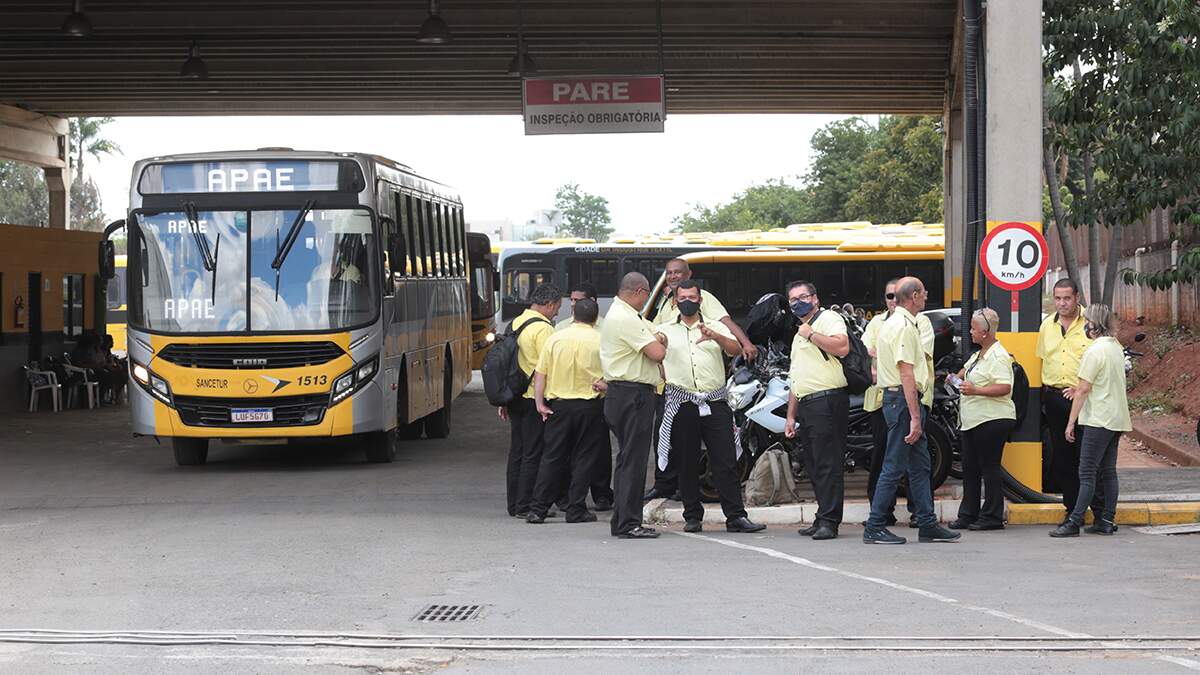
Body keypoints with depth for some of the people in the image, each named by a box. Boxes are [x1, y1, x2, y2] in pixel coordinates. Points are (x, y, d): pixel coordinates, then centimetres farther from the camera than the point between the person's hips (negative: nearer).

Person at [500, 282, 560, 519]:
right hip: (535, 399, -8)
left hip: (515, 398, 8)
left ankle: (514, 505, 17)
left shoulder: (514, 324, 13)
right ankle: (525, 506, -3)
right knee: (533, 454, -4)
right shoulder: (542, 328, -13)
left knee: (517, 452, 13)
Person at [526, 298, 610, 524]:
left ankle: (538, 509, 5)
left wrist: (540, 403, 3)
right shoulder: (601, 341, -5)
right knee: (584, 458, 7)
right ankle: (576, 509, 5)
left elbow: (540, 374, 0)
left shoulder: (555, 338, 1)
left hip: (558, 404, 2)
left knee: (552, 457, 7)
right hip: (590, 405, -2)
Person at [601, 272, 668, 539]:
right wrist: (658, 342, 2)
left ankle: (622, 521, 18)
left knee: (627, 459, 14)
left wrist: (657, 338, 3)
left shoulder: (620, 314, 18)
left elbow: (654, 330, 24)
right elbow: (657, 353, -19)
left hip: (621, 395, 11)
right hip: (633, 395, -11)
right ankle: (628, 524, -9)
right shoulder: (626, 319, -17)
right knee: (633, 460, -9)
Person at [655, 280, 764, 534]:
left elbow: (736, 350, -5)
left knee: (726, 462, -5)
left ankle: (736, 517, -6)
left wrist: (714, 336, -23)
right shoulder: (664, 330, 13)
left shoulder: (716, 327, 12)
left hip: (715, 404, 0)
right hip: (682, 405, 0)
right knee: (687, 464, 3)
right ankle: (692, 517, 11)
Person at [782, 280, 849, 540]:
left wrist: (811, 335, -12)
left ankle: (829, 521, -15)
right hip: (806, 405, 10)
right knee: (814, 467, 9)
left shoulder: (829, 318, 0)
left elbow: (842, 347, -20)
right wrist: (791, 416, 23)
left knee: (828, 465, -12)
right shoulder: (798, 336, 28)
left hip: (827, 400, -10)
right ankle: (823, 518, 13)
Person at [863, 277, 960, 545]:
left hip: (896, 397, 11)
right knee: (894, 467, -7)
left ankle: (927, 525, 15)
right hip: (904, 400, -11)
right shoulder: (905, 327, -16)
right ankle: (874, 528, -5)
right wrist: (915, 418, -23)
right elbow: (907, 375, -21)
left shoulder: (892, 323, 17)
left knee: (920, 466, 12)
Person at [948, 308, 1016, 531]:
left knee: (989, 467, -5)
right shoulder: (978, 355, 17)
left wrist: (975, 390, -25)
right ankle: (968, 515, 17)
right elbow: (967, 370, 36)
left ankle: (992, 517, 0)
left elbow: (1005, 387, -24)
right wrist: (957, 377, 15)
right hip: (972, 421, 10)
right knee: (970, 469, 11)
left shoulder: (998, 356, -14)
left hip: (992, 421, -10)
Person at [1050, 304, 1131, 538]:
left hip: (1098, 420, -9)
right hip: (1117, 419, 9)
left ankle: (1074, 522, -10)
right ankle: (1107, 520, 11)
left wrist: (1071, 422, -12)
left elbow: (1083, 389, -15)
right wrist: (1079, 389, 17)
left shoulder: (1095, 351, -15)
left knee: (1087, 473, -9)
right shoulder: (1117, 347, 12)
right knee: (1108, 472, 10)